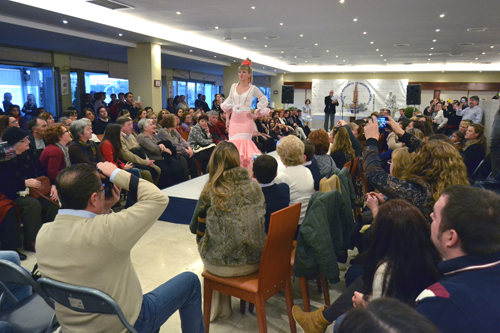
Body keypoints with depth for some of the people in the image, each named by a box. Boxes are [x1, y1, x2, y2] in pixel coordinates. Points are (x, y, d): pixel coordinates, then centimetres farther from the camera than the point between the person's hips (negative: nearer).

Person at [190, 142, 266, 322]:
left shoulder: (210, 191, -12)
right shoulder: (254, 186, -4)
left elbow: (194, 228, 0)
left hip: (224, 266, -3)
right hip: (254, 261, 3)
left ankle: (213, 307, 40)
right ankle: (225, 306, 43)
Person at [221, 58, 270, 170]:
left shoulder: (253, 88, 0)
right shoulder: (234, 86, 11)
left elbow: (264, 100, 9)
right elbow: (228, 104, 17)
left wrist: (256, 114, 1)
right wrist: (227, 119, 11)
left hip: (246, 121, -4)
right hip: (234, 120, 4)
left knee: (243, 143, -10)